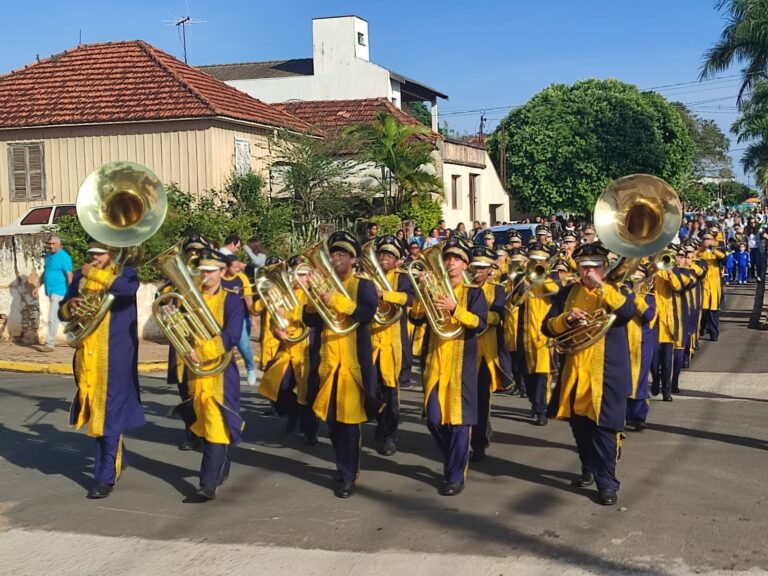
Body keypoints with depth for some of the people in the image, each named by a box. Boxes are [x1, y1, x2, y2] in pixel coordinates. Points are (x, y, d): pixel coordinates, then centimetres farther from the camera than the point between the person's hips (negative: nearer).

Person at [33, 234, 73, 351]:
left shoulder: (64, 257, -12)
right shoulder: (48, 255, 13)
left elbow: (69, 275, -16)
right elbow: (45, 272, 23)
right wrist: (37, 287, 21)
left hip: (58, 291, -8)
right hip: (50, 291, 8)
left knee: (52, 317, -11)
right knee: (60, 317, 15)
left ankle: (50, 344, -8)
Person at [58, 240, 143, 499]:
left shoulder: (125, 272, -1)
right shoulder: (80, 277, 13)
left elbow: (129, 288, -25)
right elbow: (62, 312, 13)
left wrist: (97, 274, -22)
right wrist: (70, 307, -9)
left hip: (115, 355, -6)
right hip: (87, 354, 6)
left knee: (109, 413, -7)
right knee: (95, 410, 15)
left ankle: (106, 477, -3)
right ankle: (117, 457, 36)